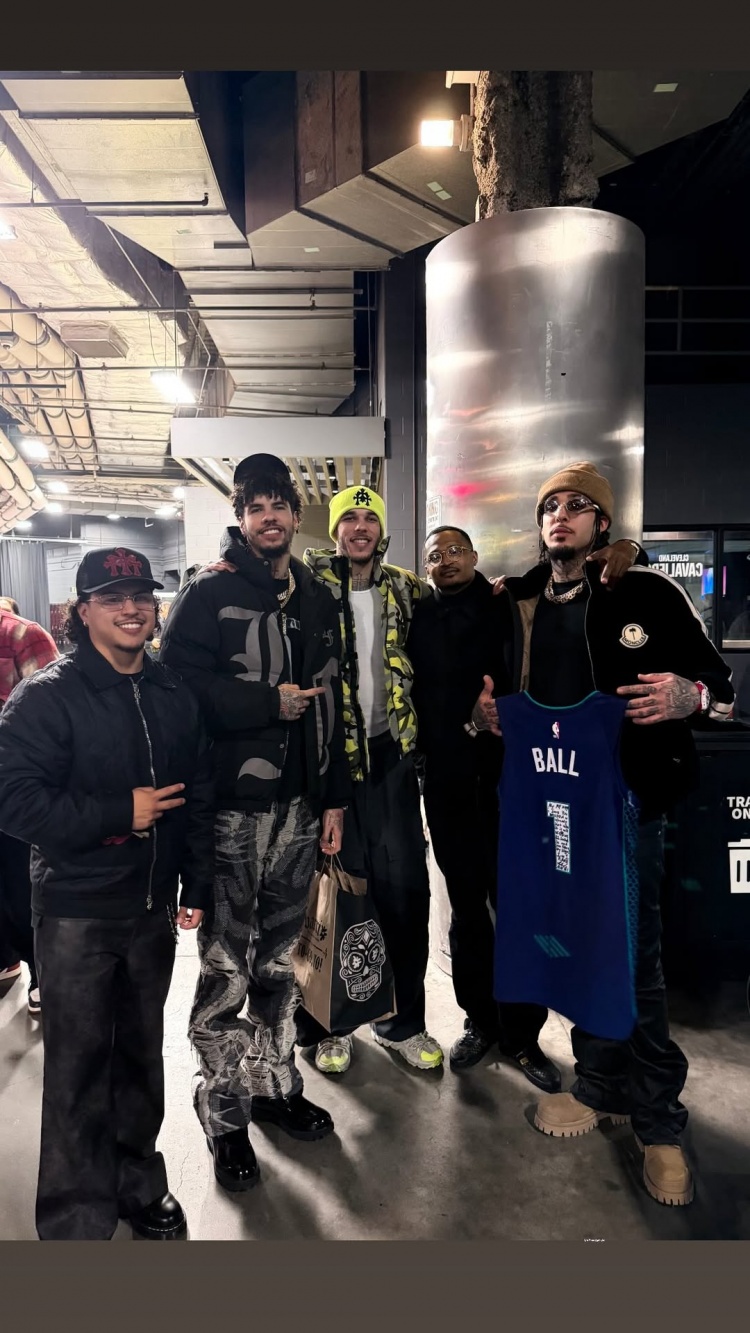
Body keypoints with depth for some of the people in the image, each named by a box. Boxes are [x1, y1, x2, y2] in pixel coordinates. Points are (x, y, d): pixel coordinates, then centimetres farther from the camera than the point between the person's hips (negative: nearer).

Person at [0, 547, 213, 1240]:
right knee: (78, 1067, 4)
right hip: (76, 913, -5)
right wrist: (121, 813, -18)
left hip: (153, 909, 5)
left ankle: (139, 1183, 39)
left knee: (143, 1053, 18)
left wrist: (197, 887, 9)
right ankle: (77, 1219, 24)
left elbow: (199, 798, 11)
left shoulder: (174, 696, 6)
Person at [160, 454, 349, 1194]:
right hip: (231, 806, -5)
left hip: (299, 805, 5)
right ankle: (224, 1117, 19)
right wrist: (269, 702, -13)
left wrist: (333, 798, 12)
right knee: (225, 969, 2)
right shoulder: (208, 594, -4)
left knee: (279, 959, 17)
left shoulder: (317, 601, 13)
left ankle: (275, 1084, 34)